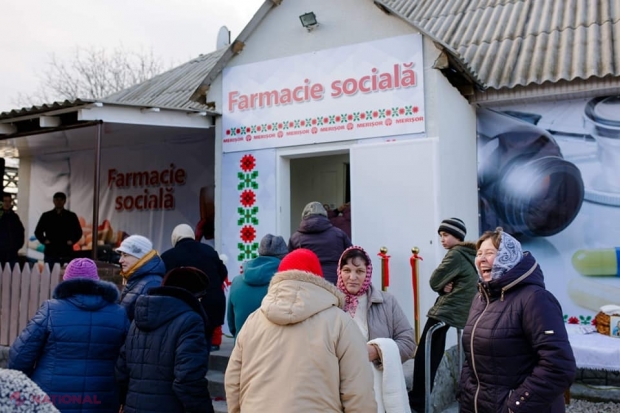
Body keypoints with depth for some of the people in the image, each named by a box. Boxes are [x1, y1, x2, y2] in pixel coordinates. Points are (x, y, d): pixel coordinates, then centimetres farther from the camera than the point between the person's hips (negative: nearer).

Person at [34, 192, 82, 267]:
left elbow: (78, 232, 14)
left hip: (66, 253, 0)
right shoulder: (46, 216, 10)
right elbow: (38, 231, 15)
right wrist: (44, 240, 0)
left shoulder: (71, 216, 9)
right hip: (50, 253, 0)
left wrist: (72, 241, -1)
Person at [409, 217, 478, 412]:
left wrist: (443, 286, 5)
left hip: (444, 314, -10)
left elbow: (434, 282, -14)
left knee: (423, 357, -4)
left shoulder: (456, 255, -14)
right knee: (432, 359, 15)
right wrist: (446, 286, -2)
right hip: (459, 313, 10)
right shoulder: (470, 255, 14)